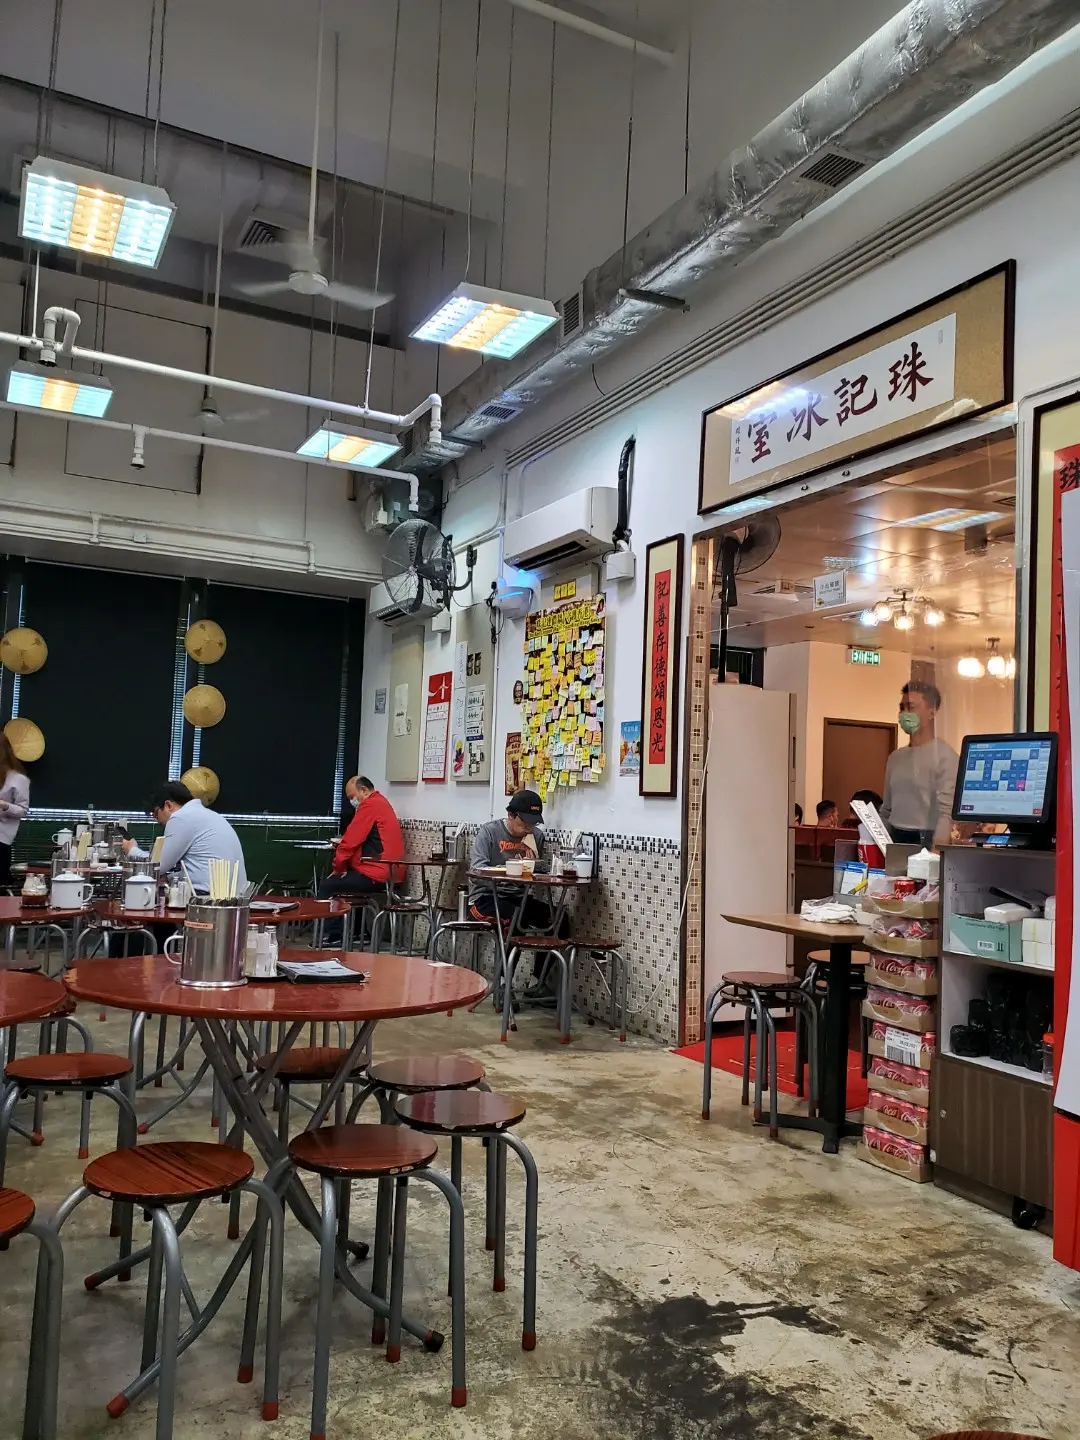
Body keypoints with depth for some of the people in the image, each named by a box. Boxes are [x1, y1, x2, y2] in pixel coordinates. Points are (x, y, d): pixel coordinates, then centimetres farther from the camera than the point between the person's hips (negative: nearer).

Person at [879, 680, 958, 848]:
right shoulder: (895, 757, 13)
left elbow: (946, 812, -19)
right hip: (894, 839, 6)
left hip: (925, 841, -6)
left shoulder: (945, 756, -9)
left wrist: (936, 852, -29)